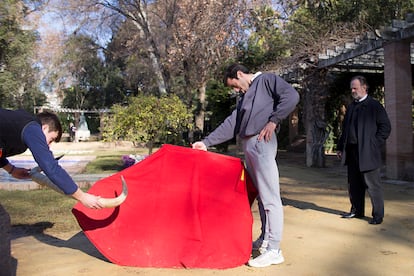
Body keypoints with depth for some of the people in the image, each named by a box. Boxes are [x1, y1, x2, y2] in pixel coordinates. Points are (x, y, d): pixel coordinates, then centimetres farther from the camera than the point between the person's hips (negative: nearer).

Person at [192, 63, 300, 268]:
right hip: (247, 146, 9)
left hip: (261, 143, -8)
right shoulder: (244, 96, 25)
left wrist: (273, 120, -13)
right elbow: (231, 124, 20)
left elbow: (291, 96, -11)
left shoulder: (266, 80, 4)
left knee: (270, 196, -7)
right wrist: (207, 142, 14)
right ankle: (265, 239, 24)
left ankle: (274, 250, -4)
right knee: (260, 195, 13)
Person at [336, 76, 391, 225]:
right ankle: (356, 210, 25)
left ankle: (378, 215, 9)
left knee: (372, 185, -1)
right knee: (354, 184, 13)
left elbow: (385, 127, -5)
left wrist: (375, 144, -11)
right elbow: (345, 128, 19)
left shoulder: (374, 106, -3)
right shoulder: (351, 107, 16)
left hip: (367, 152, -6)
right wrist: (340, 147, 14)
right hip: (351, 151, 7)